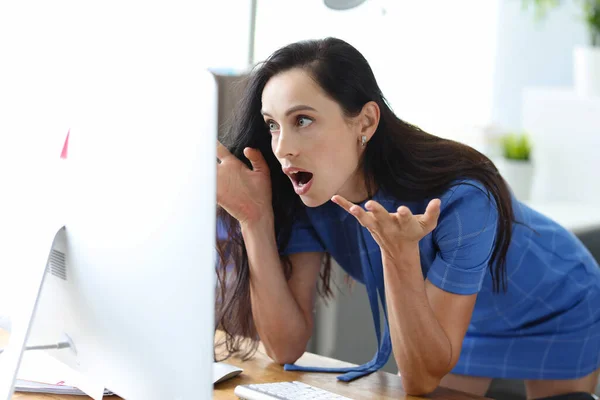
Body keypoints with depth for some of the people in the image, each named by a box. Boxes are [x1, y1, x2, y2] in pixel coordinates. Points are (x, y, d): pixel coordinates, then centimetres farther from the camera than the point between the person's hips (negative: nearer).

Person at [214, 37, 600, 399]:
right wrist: (255, 218, -35)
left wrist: (400, 252, -49)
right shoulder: (308, 196, -23)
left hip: (557, 313, -3)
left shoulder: (459, 198, -38)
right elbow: (286, 347, -25)